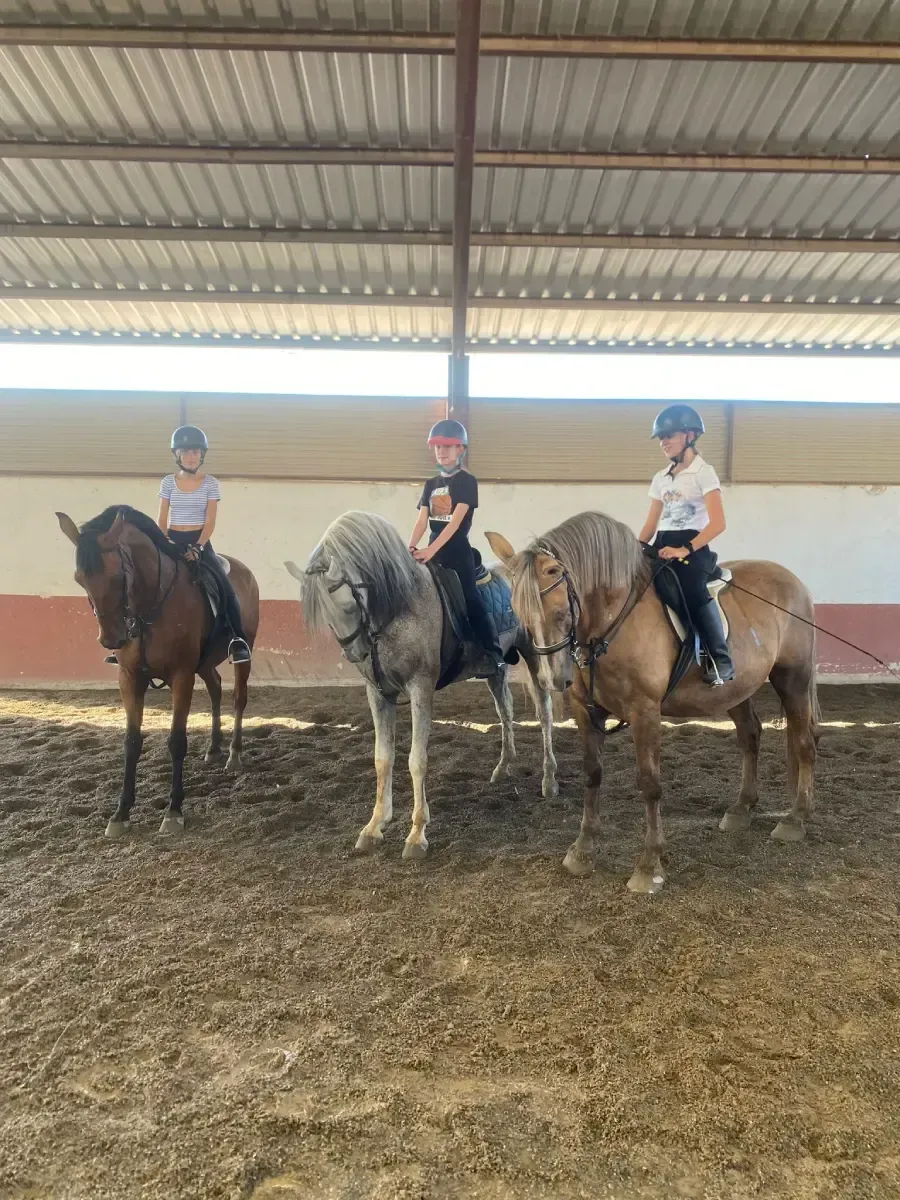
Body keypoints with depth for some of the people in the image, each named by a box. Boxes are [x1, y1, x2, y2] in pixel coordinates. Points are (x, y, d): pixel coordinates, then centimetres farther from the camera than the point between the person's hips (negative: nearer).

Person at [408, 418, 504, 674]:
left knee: (470, 600, -9)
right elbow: (422, 519, 2)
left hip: (457, 550, -6)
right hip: (433, 550, 6)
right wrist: (410, 547, -16)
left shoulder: (467, 481, -7)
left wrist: (430, 550, -26)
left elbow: (456, 520, -17)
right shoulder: (431, 484, 12)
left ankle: (492, 651, -3)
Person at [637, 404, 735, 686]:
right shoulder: (660, 478, 16)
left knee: (693, 590, -30)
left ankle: (721, 661, -19)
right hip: (662, 546, 7)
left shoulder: (703, 472, -4)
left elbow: (717, 524, -13)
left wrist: (686, 550, -24)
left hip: (693, 546, -7)